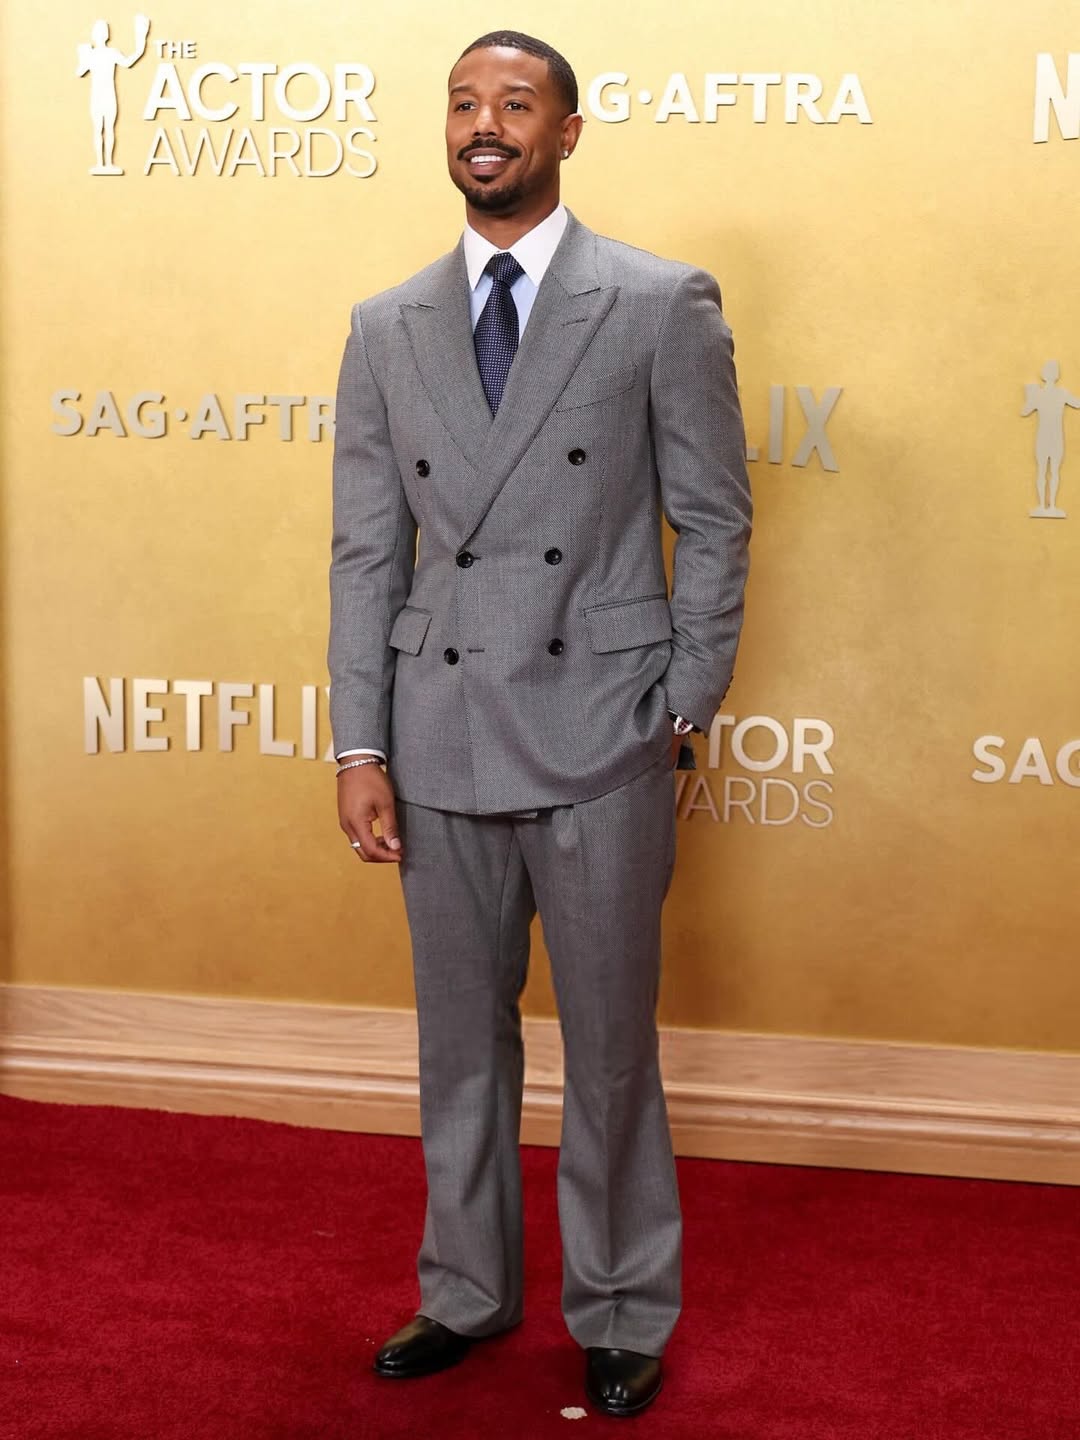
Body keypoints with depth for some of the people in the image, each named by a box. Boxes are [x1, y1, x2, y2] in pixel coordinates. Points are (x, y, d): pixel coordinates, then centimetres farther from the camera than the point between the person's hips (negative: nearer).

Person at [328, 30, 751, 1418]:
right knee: (460, 1043, 16)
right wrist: (360, 747, 1)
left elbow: (714, 523, 0)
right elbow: (366, 554, 6)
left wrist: (681, 709, -5)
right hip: (441, 744, 3)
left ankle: (621, 1316, 27)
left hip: (599, 743, -3)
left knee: (609, 1047, 8)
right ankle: (466, 1292, 34)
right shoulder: (386, 329, 8)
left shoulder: (663, 305, -2)